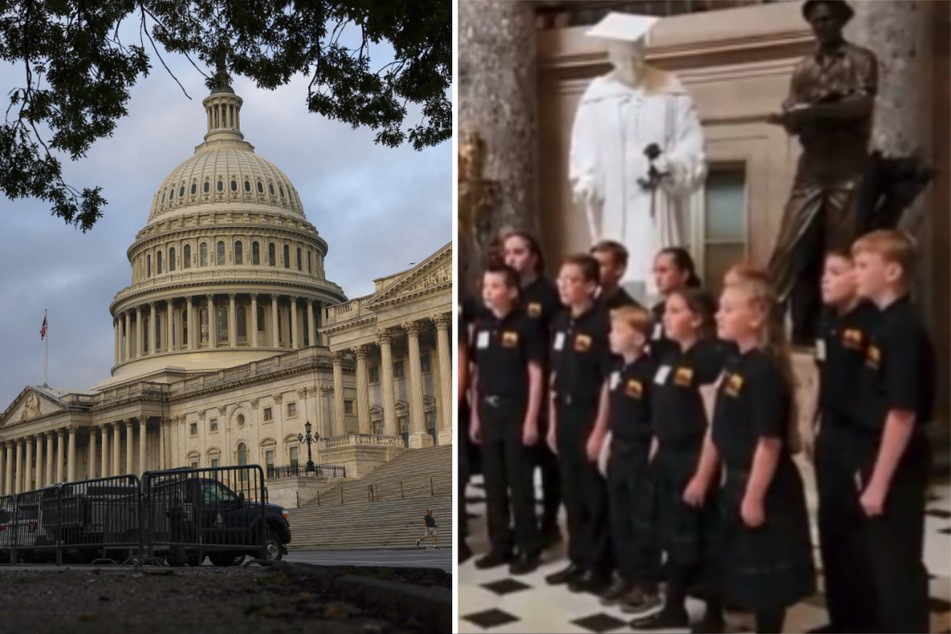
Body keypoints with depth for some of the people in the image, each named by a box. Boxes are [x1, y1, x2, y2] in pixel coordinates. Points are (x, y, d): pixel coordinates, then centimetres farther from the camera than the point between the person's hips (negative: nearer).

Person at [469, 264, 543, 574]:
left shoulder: (525, 326, -8)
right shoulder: (481, 327, 9)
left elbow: (535, 375, -9)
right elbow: (478, 374, 13)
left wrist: (531, 419, -13)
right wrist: (475, 416, 11)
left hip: (516, 411, -6)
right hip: (488, 411, 6)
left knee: (520, 482, 0)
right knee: (493, 483, 10)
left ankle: (528, 548, 10)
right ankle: (500, 545, 20)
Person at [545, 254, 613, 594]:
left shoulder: (601, 324, -13)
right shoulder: (561, 323, 9)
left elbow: (609, 382, -14)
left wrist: (599, 430, -16)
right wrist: (553, 422, 12)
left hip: (591, 418, -7)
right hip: (565, 417, 7)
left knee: (595, 495, 3)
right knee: (572, 494, 14)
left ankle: (598, 567, 13)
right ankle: (578, 559, 25)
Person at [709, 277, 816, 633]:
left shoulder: (765, 370, -20)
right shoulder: (734, 366, 9)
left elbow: (770, 442, -23)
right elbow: (719, 432, 14)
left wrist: (755, 496, -22)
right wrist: (704, 477, 17)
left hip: (766, 489, -10)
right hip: (736, 481, 10)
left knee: (766, 573, 2)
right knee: (742, 567, 18)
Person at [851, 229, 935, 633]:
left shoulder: (903, 329, -19)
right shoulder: (886, 324, 10)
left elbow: (903, 413, -22)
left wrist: (879, 482, -20)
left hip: (897, 467, -9)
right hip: (882, 460, 9)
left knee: (899, 564, 1)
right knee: (882, 560, 18)